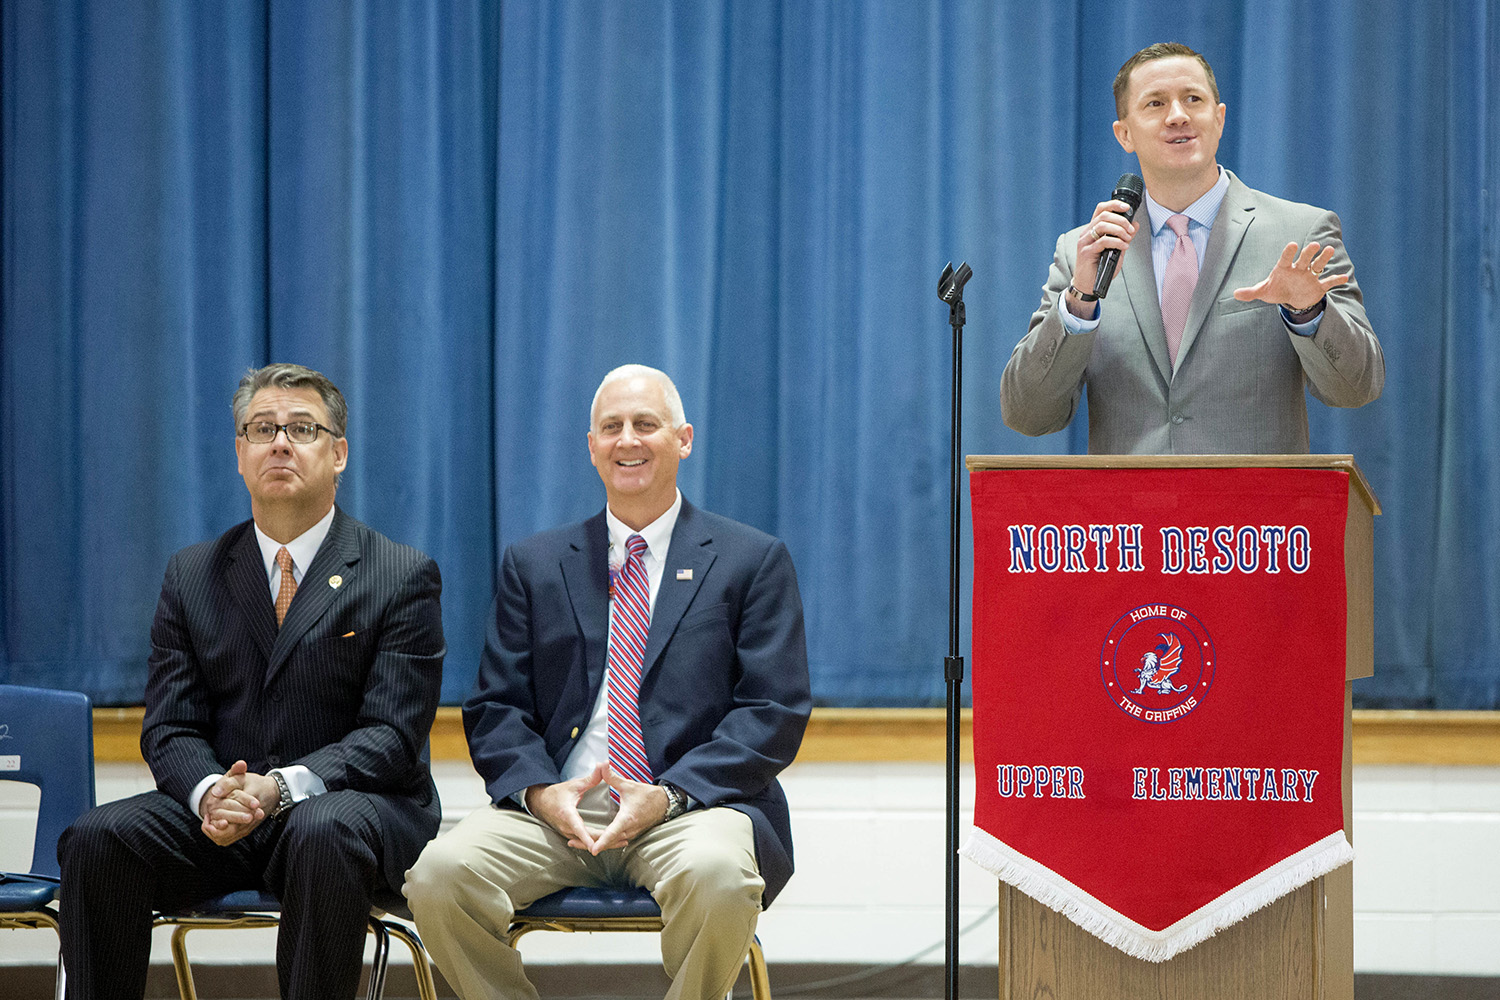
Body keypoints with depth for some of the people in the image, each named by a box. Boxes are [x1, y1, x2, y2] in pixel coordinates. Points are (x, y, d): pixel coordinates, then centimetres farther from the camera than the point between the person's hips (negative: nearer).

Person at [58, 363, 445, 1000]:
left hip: (354, 803, -3)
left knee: (323, 833, -38)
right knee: (96, 839, -24)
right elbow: (170, 728, 7)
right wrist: (209, 793, -18)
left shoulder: (402, 577, 2)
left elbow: (391, 736, -8)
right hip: (221, 813, 3)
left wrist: (277, 788, -25)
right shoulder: (190, 577, 13)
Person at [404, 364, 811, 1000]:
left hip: (693, 805, -2)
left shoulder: (752, 561, 10)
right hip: (555, 807, 2)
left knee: (717, 875, -37)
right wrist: (540, 790, -10)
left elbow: (775, 713, 1)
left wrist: (669, 795, -13)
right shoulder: (534, 564, 18)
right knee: (439, 874, -26)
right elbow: (496, 708, 12)